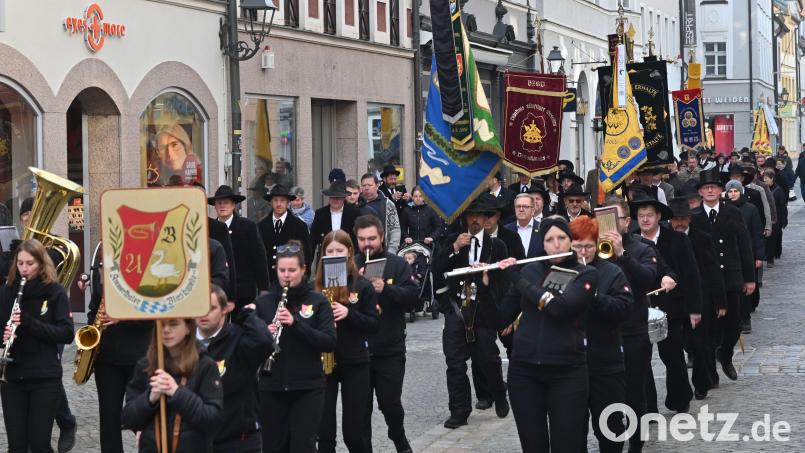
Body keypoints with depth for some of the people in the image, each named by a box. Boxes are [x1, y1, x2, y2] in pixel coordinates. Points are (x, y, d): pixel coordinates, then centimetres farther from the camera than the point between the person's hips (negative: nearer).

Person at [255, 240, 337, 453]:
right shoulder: (263, 302, 5)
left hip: (308, 388, -2)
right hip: (271, 387, 2)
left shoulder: (318, 302, 0)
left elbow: (330, 343, -9)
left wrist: (296, 323, -20)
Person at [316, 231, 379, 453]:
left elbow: (374, 324, -3)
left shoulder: (362, 286, -1)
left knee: (354, 430, 3)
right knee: (324, 430, 3)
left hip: (355, 364, -1)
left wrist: (349, 313, -18)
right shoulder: (316, 286, 2)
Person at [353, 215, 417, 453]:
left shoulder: (398, 264, 0)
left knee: (390, 403, 5)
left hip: (390, 349, -1)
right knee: (360, 406, 6)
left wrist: (385, 288, -27)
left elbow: (411, 296, -11)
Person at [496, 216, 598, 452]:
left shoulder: (586, 274, 0)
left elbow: (560, 308, -18)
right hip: (523, 370, 3)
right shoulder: (529, 270, 9)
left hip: (566, 373, -3)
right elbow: (501, 319, 9)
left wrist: (518, 279, -12)